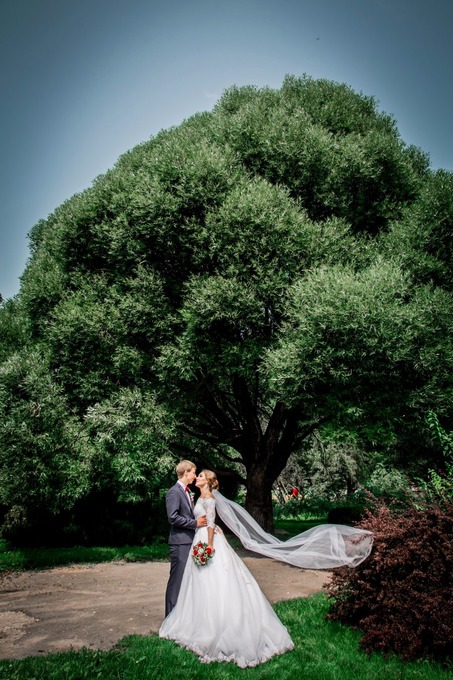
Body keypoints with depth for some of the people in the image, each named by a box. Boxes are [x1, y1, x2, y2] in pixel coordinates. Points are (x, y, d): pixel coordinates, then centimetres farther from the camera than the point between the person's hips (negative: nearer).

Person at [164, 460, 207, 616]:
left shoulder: (187, 491, 15)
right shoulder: (174, 492, -14)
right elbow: (173, 518, -22)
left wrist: (205, 522, 10)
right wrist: (195, 523, -17)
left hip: (189, 540, 9)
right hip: (180, 542, -9)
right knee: (177, 578, -2)